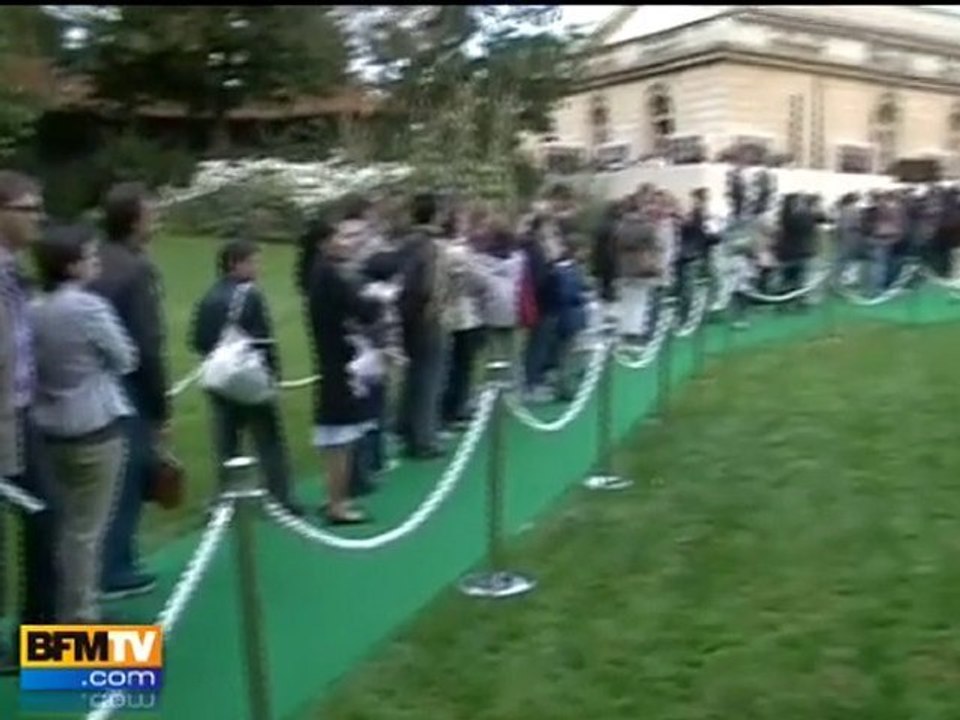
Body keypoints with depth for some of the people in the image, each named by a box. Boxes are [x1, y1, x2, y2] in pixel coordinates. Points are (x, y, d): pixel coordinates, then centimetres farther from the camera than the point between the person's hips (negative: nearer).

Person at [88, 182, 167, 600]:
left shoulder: (95, 265, 6)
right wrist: (162, 410, -13)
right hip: (130, 393, -8)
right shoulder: (138, 269, -17)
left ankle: (113, 563, 29)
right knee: (129, 479, 4)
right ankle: (115, 571, 13)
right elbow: (148, 348, -20)